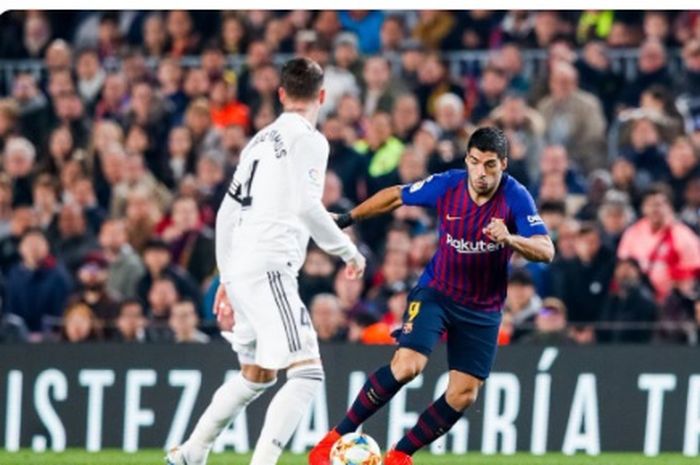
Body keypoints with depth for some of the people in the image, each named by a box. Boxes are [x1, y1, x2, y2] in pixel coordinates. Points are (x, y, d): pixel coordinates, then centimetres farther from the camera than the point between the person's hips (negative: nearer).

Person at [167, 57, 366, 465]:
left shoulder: (261, 140, 20)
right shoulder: (309, 139, -4)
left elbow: (228, 212, 21)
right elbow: (307, 207, -15)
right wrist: (348, 251, -3)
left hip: (241, 271, 9)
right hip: (269, 269, -9)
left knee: (256, 377, 25)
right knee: (307, 373, -14)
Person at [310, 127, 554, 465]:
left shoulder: (515, 197, -18)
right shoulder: (446, 185, -14)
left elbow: (546, 250, -26)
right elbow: (396, 196, 4)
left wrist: (510, 239, -46)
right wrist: (347, 219, 11)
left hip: (483, 309, 1)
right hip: (436, 292, -1)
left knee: (463, 395, -4)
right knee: (407, 364, -24)